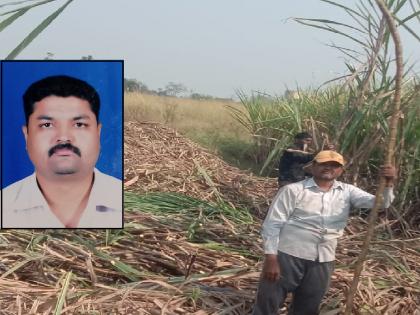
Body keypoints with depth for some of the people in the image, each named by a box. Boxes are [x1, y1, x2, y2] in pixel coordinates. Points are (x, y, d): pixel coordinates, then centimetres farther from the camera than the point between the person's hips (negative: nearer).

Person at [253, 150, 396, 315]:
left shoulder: (347, 191, 8)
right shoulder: (293, 190, -6)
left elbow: (380, 203, 0)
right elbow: (272, 224, -7)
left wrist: (388, 183, -20)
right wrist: (271, 258, -15)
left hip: (323, 261, 4)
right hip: (288, 256, -4)